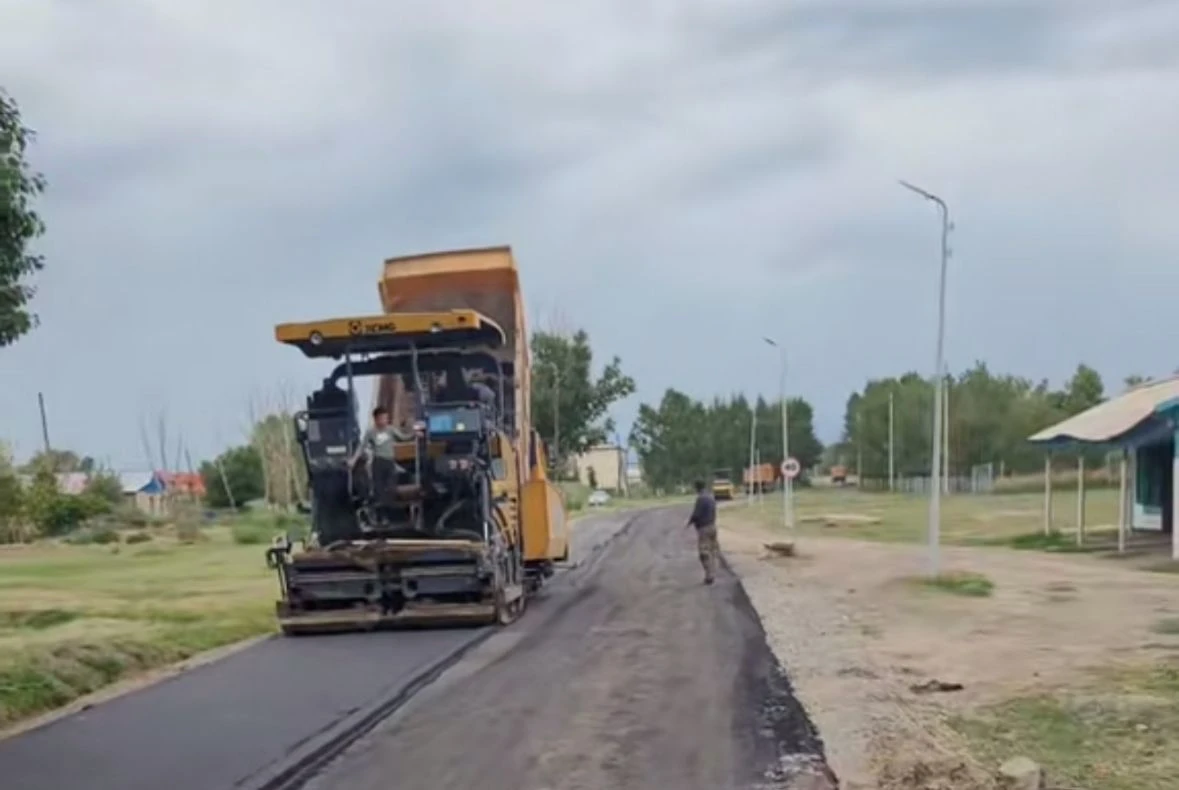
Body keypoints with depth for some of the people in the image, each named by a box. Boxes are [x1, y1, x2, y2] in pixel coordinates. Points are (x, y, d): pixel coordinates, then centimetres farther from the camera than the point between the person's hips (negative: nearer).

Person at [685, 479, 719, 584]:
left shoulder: (701, 499, -19)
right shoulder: (711, 498, 9)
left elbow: (696, 514, -19)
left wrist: (690, 522, -1)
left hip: (703, 528, -9)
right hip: (712, 526, 9)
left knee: (705, 554, -6)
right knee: (712, 552, 13)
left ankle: (709, 576, -8)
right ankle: (712, 575, 17)